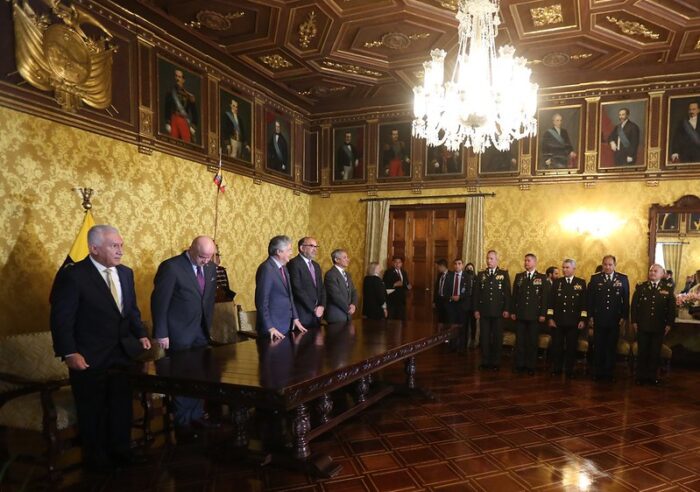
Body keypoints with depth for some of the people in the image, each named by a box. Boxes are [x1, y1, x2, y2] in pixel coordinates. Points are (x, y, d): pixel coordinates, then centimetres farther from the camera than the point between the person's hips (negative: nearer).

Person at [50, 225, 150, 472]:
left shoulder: (126, 273, 4)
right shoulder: (72, 275, -16)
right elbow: (61, 318, -15)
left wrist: (141, 334, 0)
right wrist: (69, 353, -19)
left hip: (121, 354, 6)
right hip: (88, 359, -6)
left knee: (122, 406, 17)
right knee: (92, 411, 12)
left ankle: (120, 449, 37)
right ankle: (96, 458, 32)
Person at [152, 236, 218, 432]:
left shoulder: (210, 267, 4)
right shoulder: (171, 267, -16)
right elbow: (159, 301, -14)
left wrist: (208, 325, 11)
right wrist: (161, 334, -14)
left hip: (201, 332, 6)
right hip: (179, 334, -5)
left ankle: (197, 415, 24)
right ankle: (182, 421, 22)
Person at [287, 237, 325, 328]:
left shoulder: (316, 266, 17)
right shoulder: (294, 263, -9)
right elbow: (297, 289, -17)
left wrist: (322, 306, -2)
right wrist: (313, 308, -14)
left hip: (316, 315, 7)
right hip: (302, 314, -7)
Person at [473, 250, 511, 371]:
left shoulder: (504, 274, 3)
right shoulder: (481, 275, 9)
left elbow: (507, 293, -1)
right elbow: (476, 293, 7)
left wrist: (506, 309, -7)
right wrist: (476, 309, 1)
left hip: (498, 311, -1)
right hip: (484, 311, 2)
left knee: (497, 338, 4)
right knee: (484, 337, 4)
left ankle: (495, 362, 14)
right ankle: (485, 362, 13)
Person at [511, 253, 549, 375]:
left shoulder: (542, 278, 3)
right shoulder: (518, 276, 10)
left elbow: (545, 297, 0)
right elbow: (514, 295, 8)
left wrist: (543, 314, -6)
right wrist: (513, 311, 3)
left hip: (534, 315, -2)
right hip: (520, 314, 2)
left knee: (532, 341, 3)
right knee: (519, 341, 3)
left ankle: (531, 366, 11)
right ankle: (520, 365, 11)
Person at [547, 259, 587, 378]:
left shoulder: (581, 283, 4)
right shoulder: (557, 282, 5)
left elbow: (584, 303, 1)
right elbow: (551, 301, 2)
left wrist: (583, 319, -5)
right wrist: (550, 318, -4)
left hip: (574, 322, 0)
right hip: (557, 321, 0)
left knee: (572, 347, 6)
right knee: (557, 346, 5)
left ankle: (569, 371, 18)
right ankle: (556, 370, 18)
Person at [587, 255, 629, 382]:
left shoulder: (623, 279, 2)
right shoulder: (595, 278, 2)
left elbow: (626, 300, 3)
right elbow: (590, 299, 2)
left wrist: (624, 317, -3)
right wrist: (590, 317, -2)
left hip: (615, 320, 0)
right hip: (599, 319, 0)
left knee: (612, 348, 8)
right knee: (598, 347, 6)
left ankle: (609, 373, 19)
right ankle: (598, 373, 15)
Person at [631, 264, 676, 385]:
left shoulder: (667, 290, 4)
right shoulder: (640, 287, 3)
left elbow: (672, 308, 4)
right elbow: (634, 305, 2)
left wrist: (669, 324, -2)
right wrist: (634, 321, -4)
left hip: (659, 327, 1)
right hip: (642, 326, 0)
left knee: (655, 353, 7)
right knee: (642, 352, 4)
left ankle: (652, 376, 18)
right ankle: (641, 376, 13)